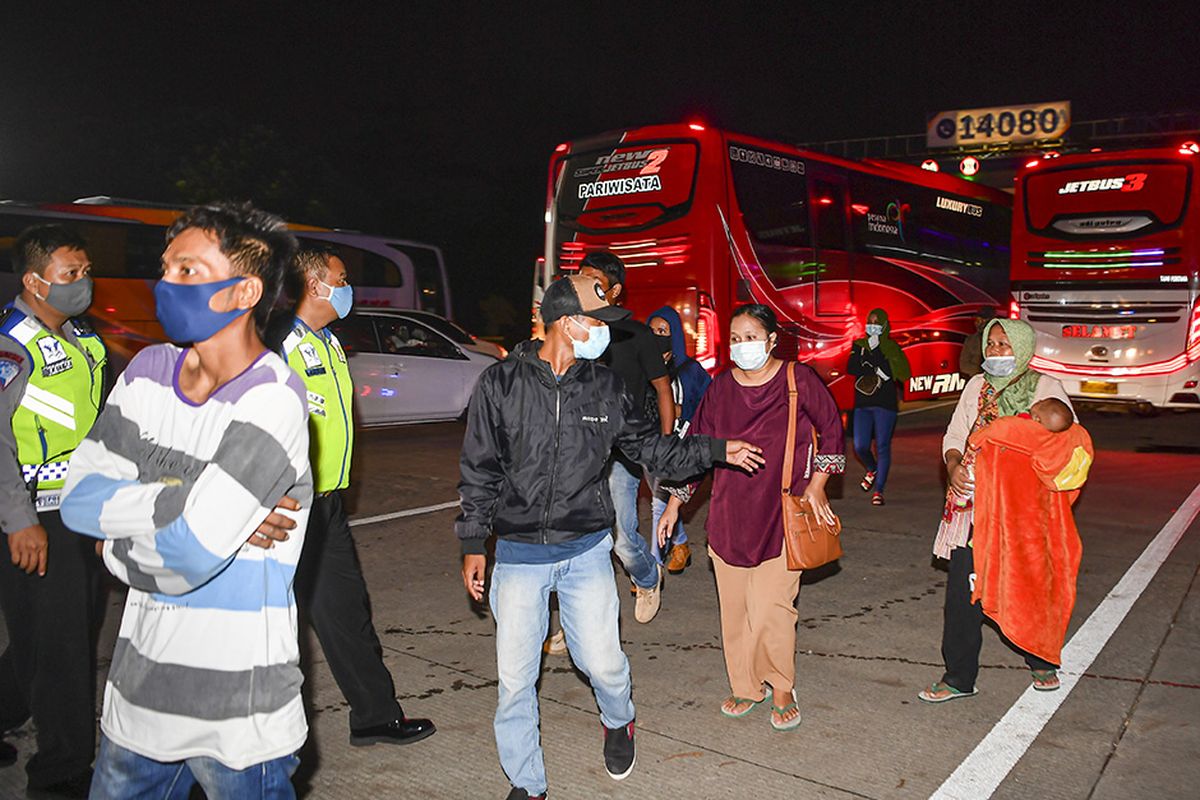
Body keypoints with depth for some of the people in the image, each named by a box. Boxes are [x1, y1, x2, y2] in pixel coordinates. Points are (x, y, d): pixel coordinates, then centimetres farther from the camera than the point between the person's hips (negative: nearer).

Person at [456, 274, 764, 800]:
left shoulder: (604, 387, 2)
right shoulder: (501, 383, -6)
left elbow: (650, 447, 11)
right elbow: (479, 470, 0)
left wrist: (716, 450, 3)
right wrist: (473, 544, 0)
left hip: (586, 551, 2)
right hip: (518, 554, -1)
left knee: (602, 663, 3)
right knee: (515, 678, 3)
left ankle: (618, 722, 40)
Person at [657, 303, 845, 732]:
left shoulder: (798, 380, -4)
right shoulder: (720, 388, 5)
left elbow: (831, 427, 7)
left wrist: (816, 483, 1)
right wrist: (674, 503, 8)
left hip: (781, 513, -4)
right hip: (729, 513, 4)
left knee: (772, 607, -8)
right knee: (734, 605, 9)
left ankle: (782, 689, 14)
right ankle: (745, 686, 26)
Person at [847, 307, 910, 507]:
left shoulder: (891, 347, 4)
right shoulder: (859, 345, 11)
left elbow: (888, 371, -14)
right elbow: (852, 368, -5)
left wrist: (875, 350, -16)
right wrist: (875, 372, -13)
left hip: (885, 403, -2)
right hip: (862, 403, 3)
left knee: (882, 447, -5)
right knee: (860, 447, -2)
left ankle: (879, 490, 3)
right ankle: (872, 469, 31)